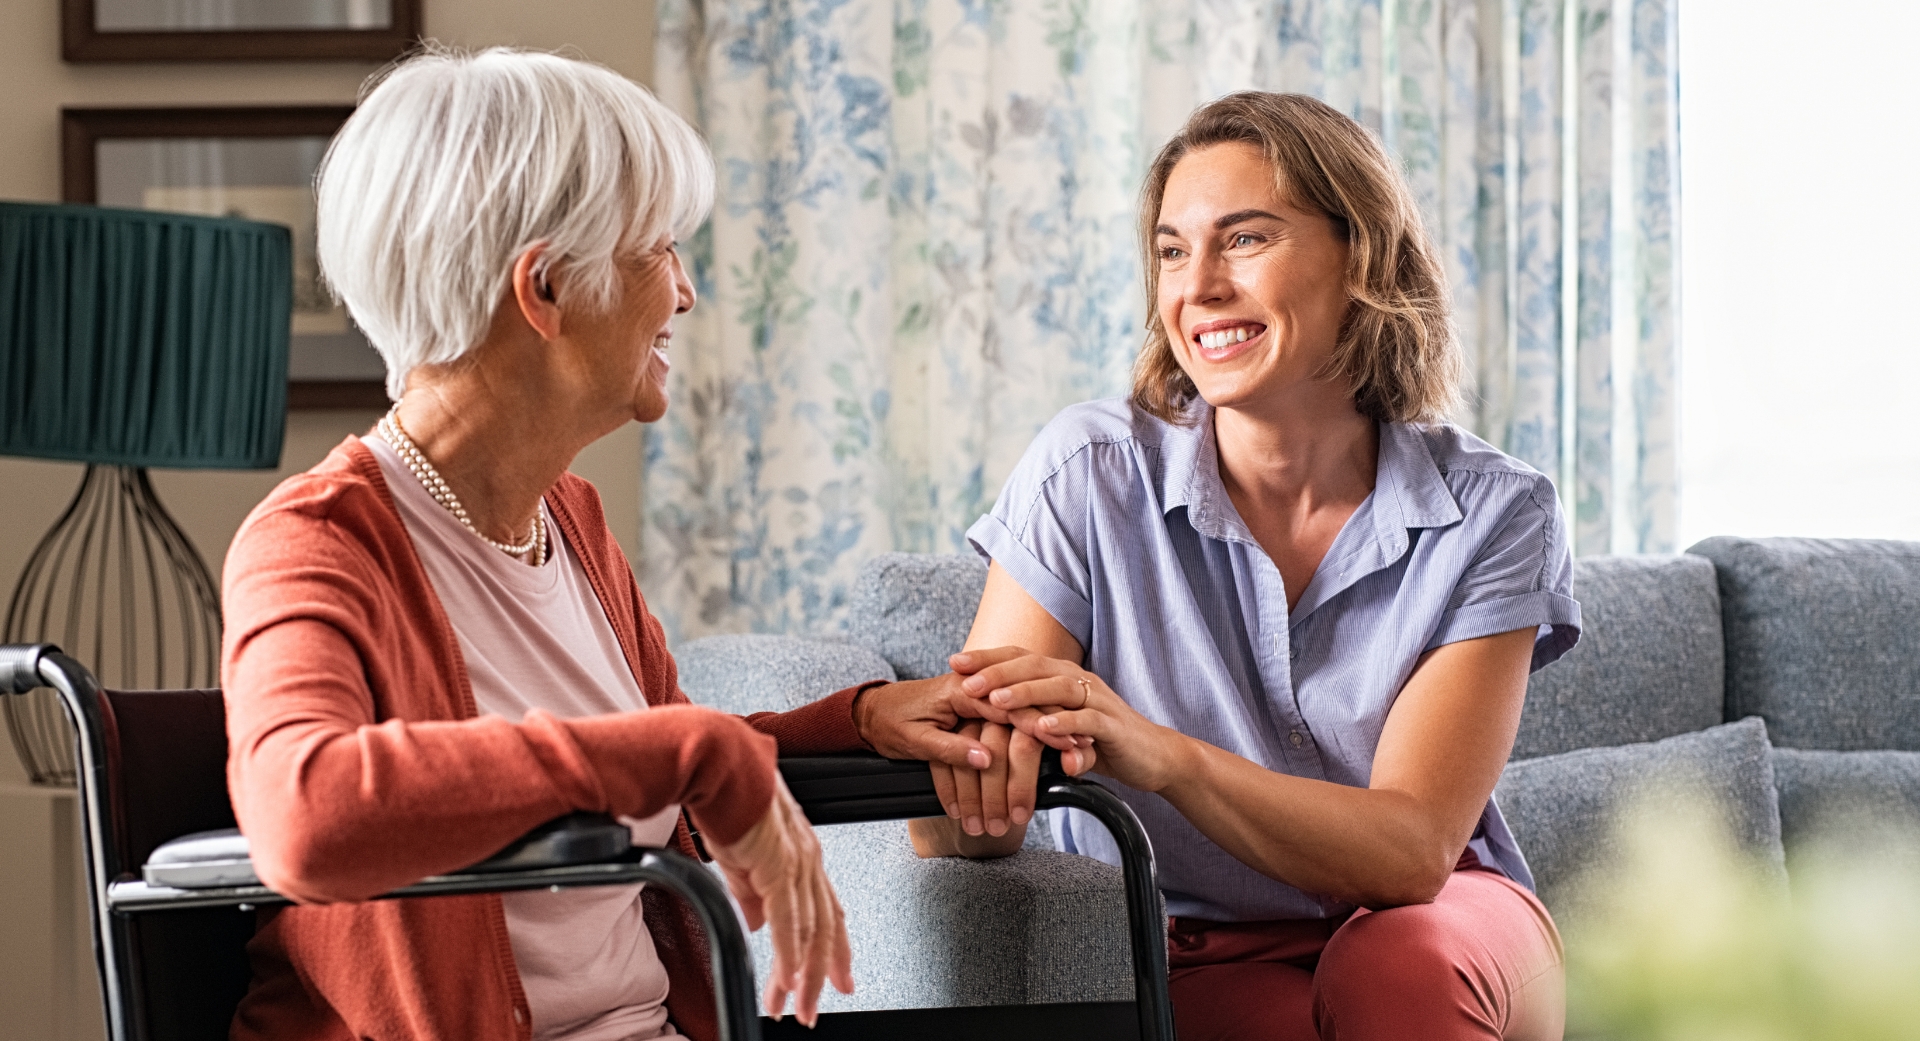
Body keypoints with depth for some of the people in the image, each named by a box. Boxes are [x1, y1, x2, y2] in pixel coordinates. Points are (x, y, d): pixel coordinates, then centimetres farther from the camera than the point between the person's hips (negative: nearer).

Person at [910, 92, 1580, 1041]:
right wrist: (984, 760, -40)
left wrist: (1160, 754, -36)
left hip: (1444, 936, 1)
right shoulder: (1089, 476, -10)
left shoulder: (1492, 515, -9)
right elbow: (945, 838, -14)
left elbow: (1415, 850, -20)